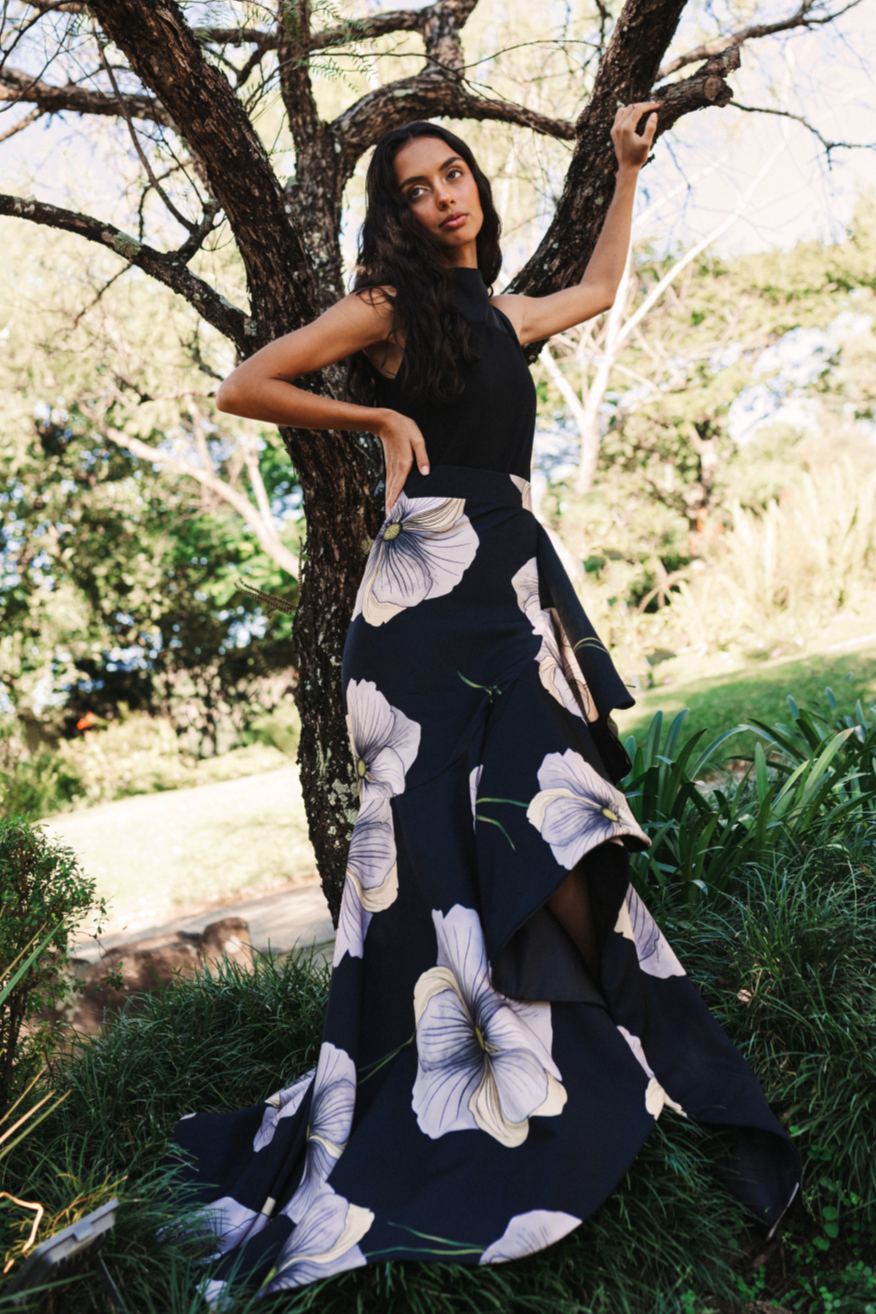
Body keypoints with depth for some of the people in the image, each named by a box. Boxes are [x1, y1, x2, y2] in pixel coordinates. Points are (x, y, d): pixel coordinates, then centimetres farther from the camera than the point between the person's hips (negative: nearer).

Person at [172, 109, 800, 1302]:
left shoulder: (502, 317, 21)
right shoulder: (389, 308, 3)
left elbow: (598, 290, 40)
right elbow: (244, 389, 0)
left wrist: (627, 169, 42)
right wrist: (380, 414, -2)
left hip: (514, 572, 6)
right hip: (433, 572, -6)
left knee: (529, 820, 0)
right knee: (444, 824, -10)